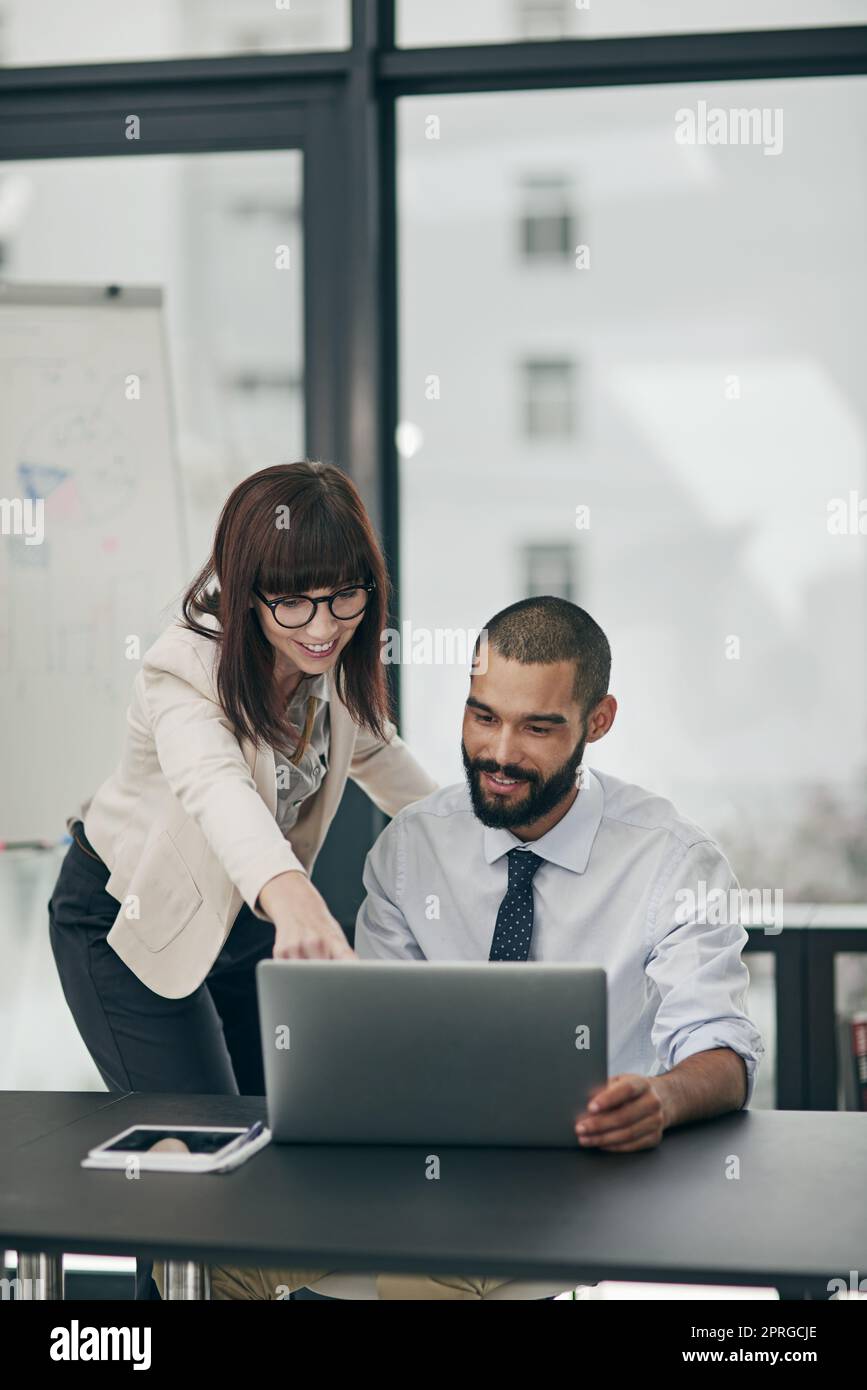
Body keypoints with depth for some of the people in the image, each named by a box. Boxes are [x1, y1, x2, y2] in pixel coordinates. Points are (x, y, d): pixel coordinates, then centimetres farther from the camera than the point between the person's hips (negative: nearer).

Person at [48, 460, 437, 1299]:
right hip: (130, 918, -6)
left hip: (247, 913, 7)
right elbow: (215, 786, -55)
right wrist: (291, 896, -74)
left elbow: (372, 749, 10)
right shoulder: (185, 673, -33)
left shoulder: (337, 660, -13)